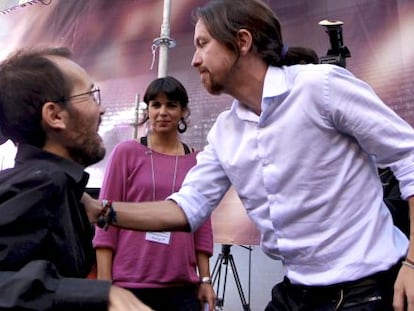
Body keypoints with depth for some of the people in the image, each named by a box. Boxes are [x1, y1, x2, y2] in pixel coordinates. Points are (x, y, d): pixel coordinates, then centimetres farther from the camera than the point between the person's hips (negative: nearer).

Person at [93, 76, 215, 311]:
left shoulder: (197, 161, 6)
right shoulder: (126, 152, 0)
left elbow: (202, 225, 8)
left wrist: (205, 279, 6)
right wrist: (104, 282, -5)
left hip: (183, 287, 2)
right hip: (131, 284, -2)